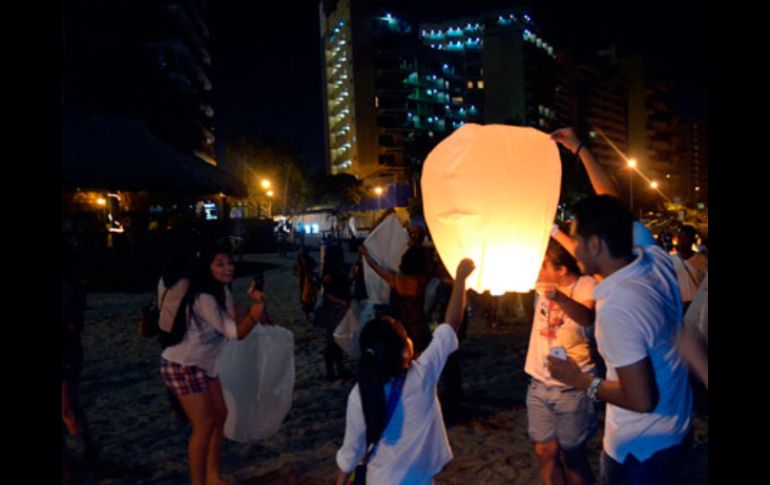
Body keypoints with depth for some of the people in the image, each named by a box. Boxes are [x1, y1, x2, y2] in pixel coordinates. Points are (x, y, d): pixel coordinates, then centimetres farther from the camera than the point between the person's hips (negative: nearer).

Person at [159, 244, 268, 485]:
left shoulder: (223, 290, 1)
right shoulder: (203, 299, -27)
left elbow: (234, 324, -4)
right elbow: (235, 333, -27)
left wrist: (254, 306, -20)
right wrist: (254, 314, -45)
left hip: (204, 364, 9)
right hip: (183, 366, -9)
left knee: (220, 415, 13)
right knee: (204, 425, -4)